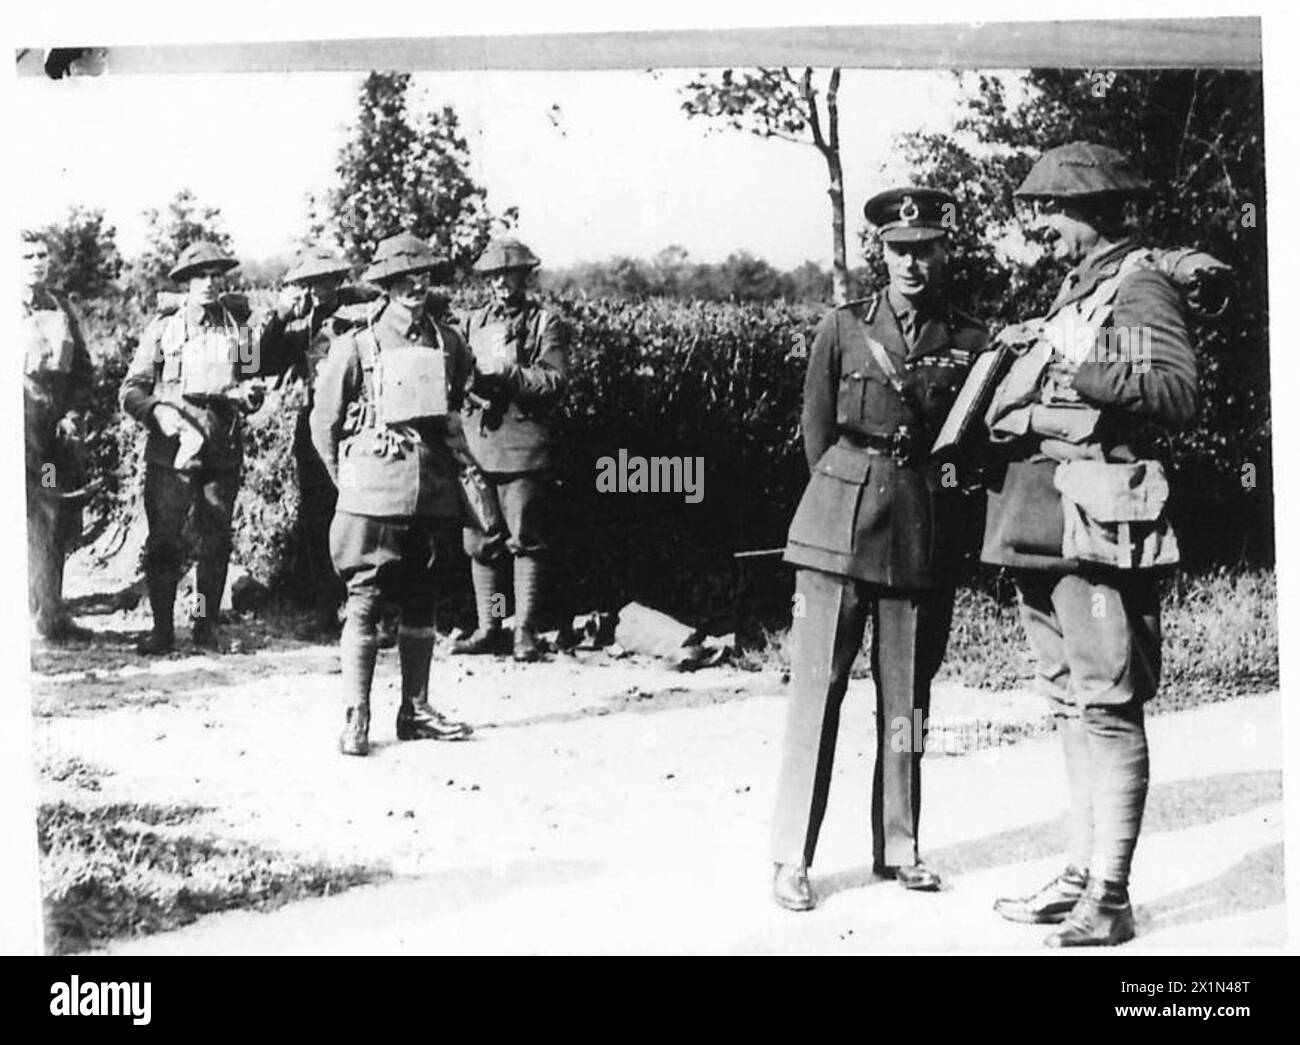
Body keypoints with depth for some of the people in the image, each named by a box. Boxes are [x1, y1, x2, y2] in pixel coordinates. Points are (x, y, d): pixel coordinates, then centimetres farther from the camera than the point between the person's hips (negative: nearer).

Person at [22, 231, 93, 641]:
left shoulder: (61, 308, 14)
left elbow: (83, 369, 17)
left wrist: (72, 414, 4)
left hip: (60, 426, 5)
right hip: (20, 423, -5)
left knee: (65, 523, 5)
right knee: (41, 519, -10)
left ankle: (47, 605, 18)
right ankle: (48, 617, -7)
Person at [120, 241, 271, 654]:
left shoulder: (238, 325, 9)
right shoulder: (163, 327, 2)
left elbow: (253, 385, 18)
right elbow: (131, 390, 1)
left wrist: (249, 395, -5)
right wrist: (156, 411, -18)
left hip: (223, 453, 2)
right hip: (170, 450, -2)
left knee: (216, 543, 7)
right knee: (164, 543, -3)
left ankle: (207, 624, 19)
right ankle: (162, 628, 8)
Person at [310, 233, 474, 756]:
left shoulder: (448, 343, 9)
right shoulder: (356, 346, -4)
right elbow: (323, 422, 2)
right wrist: (348, 483, 2)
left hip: (433, 490, 5)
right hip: (375, 489, -5)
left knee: (420, 600, 11)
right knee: (364, 600, -5)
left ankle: (415, 711, 19)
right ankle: (355, 719, -1)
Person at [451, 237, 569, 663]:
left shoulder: (546, 323, 4)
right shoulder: (473, 322, 18)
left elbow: (555, 380, -7)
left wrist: (506, 375, -17)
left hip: (522, 444, -4)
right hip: (476, 440, 5)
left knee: (526, 540, -4)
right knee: (480, 541, 6)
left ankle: (525, 632, 1)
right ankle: (488, 628, 14)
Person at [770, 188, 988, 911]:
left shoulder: (971, 342, 6)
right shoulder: (843, 329, 3)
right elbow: (817, 432, 7)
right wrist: (854, 496, 5)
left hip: (925, 533, 2)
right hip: (841, 527, -2)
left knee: (908, 694, 9)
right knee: (818, 685, -3)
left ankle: (899, 848, 21)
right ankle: (793, 857, 3)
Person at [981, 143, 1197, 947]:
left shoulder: (1140, 287, -5)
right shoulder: (1074, 292, 22)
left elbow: (1180, 392, -18)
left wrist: (1088, 371, -27)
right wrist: (1018, 409, 7)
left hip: (1099, 524, -9)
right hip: (1046, 526, 9)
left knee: (1107, 707, -6)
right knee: (1073, 705, 12)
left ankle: (1109, 899, -1)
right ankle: (1083, 875, 21)